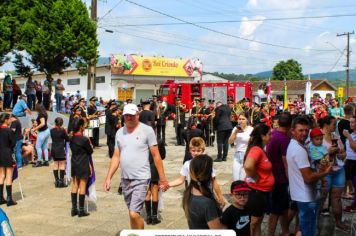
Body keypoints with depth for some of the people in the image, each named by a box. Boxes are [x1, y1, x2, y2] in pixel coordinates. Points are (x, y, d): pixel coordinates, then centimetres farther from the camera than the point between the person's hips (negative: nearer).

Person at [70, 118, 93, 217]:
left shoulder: (72, 139, 3)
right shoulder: (84, 139, -17)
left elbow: (72, 149, 10)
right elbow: (90, 151, -7)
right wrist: (90, 145, 9)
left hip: (74, 164, 6)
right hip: (83, 164, -6)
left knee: (74, 186, 12)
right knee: (82, 186, 0)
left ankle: (74, 209, 18)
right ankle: (81, 210, 5)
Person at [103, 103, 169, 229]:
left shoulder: (147, 130, -7)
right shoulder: (120, 132, 7)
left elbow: (156, 155, -6)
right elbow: (116, 157, 11)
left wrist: (162, 178, -7)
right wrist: (108, 177, 4)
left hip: (141, 179, -5)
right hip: (125, 179, 5)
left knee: (134, 214, -14)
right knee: (132, 213, 16)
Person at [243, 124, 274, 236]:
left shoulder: (261, 150, 9)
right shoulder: (256, 149, -21)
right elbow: (248, 166, -38)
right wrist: (255, 178, -22)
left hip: (263, 192, 10)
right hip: (256, 192, -10)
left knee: (258, 222, 18)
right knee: (253, 223, 2)